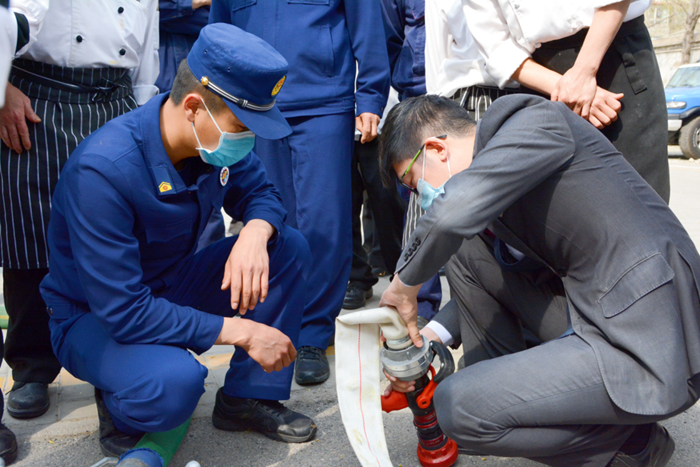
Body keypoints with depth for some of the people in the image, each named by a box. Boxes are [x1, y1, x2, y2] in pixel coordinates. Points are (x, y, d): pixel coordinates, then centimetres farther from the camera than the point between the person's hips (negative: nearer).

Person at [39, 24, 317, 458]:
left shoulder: (220, 138, -13)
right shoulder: (102, 170, -33)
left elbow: (261, 194, 2)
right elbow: (124, 312, -33)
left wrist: (255, 234, -24)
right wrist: (240, 330, -29)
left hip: (170, 286, 7)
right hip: (94, 317, -7)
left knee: (290, 247, -11)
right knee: (174, 381, -38)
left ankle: (249, 397, -1)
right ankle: (120, 406, -1)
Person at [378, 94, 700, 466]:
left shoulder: (536, 120, -12)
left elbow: (453, 212, -28)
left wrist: (405, 284, -10)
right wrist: (431, 335, 14)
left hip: (652, 354, -9)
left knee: (457, 405, -16)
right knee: (464, 251, 10)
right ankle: (506, 385, 22)